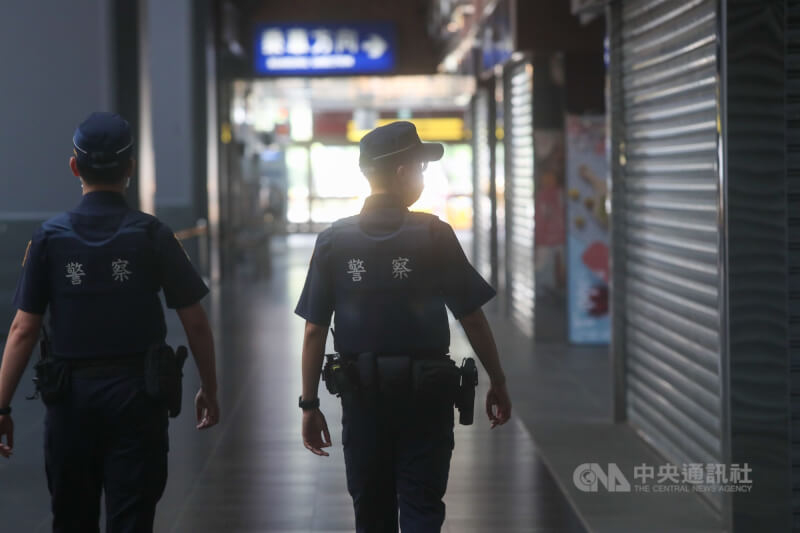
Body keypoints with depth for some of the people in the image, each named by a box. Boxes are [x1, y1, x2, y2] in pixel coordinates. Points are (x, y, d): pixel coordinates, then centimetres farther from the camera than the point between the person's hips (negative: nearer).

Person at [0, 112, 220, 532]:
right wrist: (209, 390, 11)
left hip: (70, 398, 1)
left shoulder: (49, 237, -3)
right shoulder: (152, 235, -4)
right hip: (137, 396, -1)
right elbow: (195, 324, -2)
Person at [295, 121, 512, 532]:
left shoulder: (334, 240, -2)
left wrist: (310, 404, 4)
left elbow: (314, 331, -3)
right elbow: (472, 318, -6)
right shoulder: (434, 235, -8)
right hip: (425, 394, -2)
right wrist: (497, 382, 5)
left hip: (363, 395, 2)